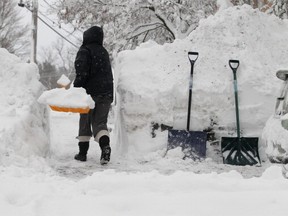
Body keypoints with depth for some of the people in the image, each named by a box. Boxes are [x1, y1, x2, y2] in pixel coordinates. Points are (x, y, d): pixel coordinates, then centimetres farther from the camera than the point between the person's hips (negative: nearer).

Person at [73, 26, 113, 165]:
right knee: (100, 122, 3)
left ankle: (83, 152, 12)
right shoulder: (104, 52, 18)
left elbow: (82, 72, -18)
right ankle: (105, 146, -24)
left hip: (90, 91, -5)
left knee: (85, 122, 9)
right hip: (107, 92, 5)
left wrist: (77, 87, -16)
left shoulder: (85, 51, -6)